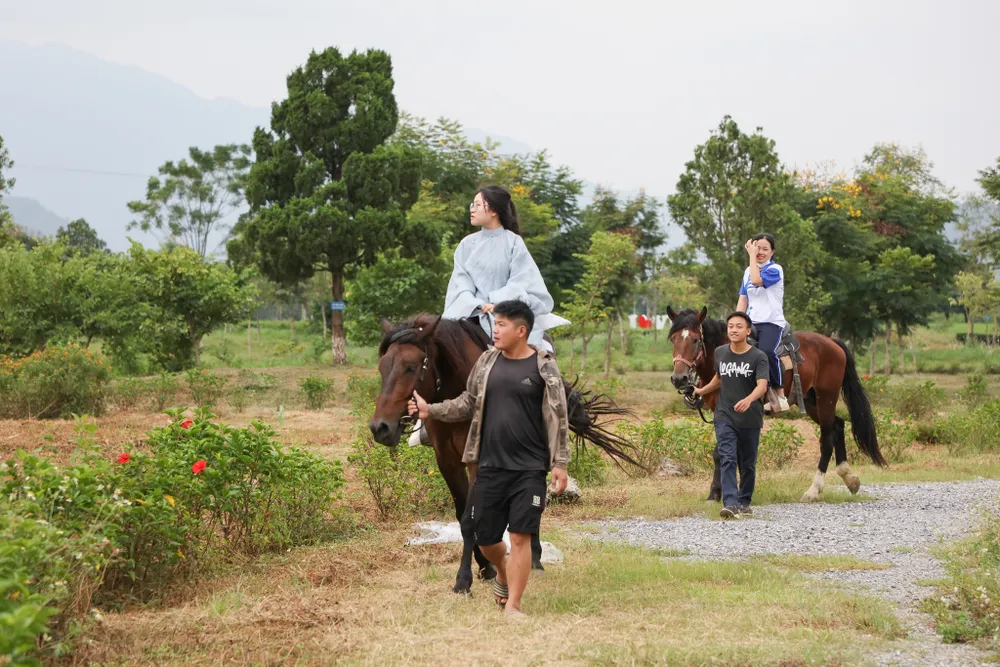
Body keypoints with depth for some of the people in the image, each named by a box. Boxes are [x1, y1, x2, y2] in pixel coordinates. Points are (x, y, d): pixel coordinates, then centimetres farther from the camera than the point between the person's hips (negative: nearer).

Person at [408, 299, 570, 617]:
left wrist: (559, 463, -9)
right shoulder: (487, 361, 6)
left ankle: (513, 605, 3)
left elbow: (558, 419, -5)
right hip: (491, 465, 4)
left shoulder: (543, 367, -6)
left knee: (520, 536, -6)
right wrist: (431, 411, 4)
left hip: (529, 468, -4)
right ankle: (503, 571, 42)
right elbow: (468, 404, 15)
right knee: (485, 537, 10)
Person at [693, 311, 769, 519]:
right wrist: (701, 391, 29)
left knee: (747, 464, 11)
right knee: (727, 459, -13)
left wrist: (748, 400, -43)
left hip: (749, 419, -2)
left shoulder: (758, 357, -10)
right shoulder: (720, 353, 4)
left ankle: (744, 502, 26)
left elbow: (762, 385, -24)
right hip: (725, 418, 2)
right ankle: (730, 504, -23)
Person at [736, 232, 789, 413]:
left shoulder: (775, 270, -2)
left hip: (772, 323, -6)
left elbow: (757, 280, -19)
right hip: (751, 323, 6)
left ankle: (780, 395, -27)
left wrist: (752, 256, -12)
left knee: (767, 351, -35)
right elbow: (743, 299, 16)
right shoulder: (748, 271, 18)